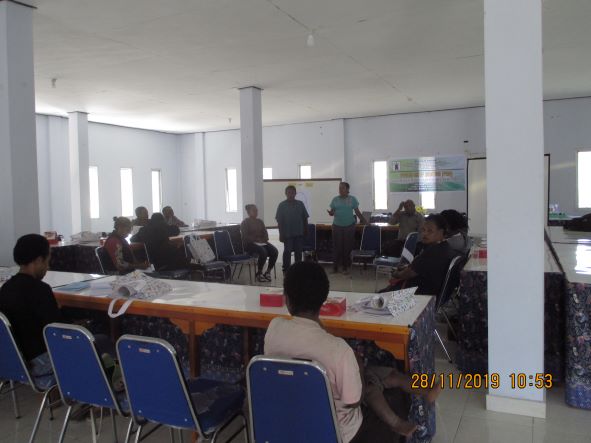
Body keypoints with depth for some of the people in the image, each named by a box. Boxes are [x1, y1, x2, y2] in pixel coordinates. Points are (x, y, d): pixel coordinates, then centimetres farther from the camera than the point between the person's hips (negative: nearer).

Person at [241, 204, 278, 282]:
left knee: (274, 251, -21)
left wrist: (264, 239, -6)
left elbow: (265, 233, 16)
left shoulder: (260, 221, 18)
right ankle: (259, 273, -17)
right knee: (263, 252, -35)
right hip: (250, 244, -6)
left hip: (262, 243, 6)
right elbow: (245, 237, -10)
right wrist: (256, 240, -19)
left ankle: (268, 272, -9)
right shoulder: (245, 222, 0)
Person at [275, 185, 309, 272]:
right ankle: (286, 269, 11)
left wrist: (306, 230, 7)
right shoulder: (282, 205, -3)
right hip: (287, 233, -3)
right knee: (287, 251, 2)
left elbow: (305, 218, 8)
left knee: (298, 251, 10)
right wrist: (281, 234, -7)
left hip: (299, 233, 3)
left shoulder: (300, 204, 4)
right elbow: (279, 221, -4)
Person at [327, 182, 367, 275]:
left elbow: (357, 212, 6)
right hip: (337, 226, 1)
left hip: (349, 226, -1)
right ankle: (335, 267, 8)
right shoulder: (335, 199, 6)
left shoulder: (352, 199, 3)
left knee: (347, 247, 1)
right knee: (337, 246, -1)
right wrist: (330, 213, -17)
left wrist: (364, 221, 2)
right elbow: (332, 211, 5)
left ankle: (345, 267, 10)